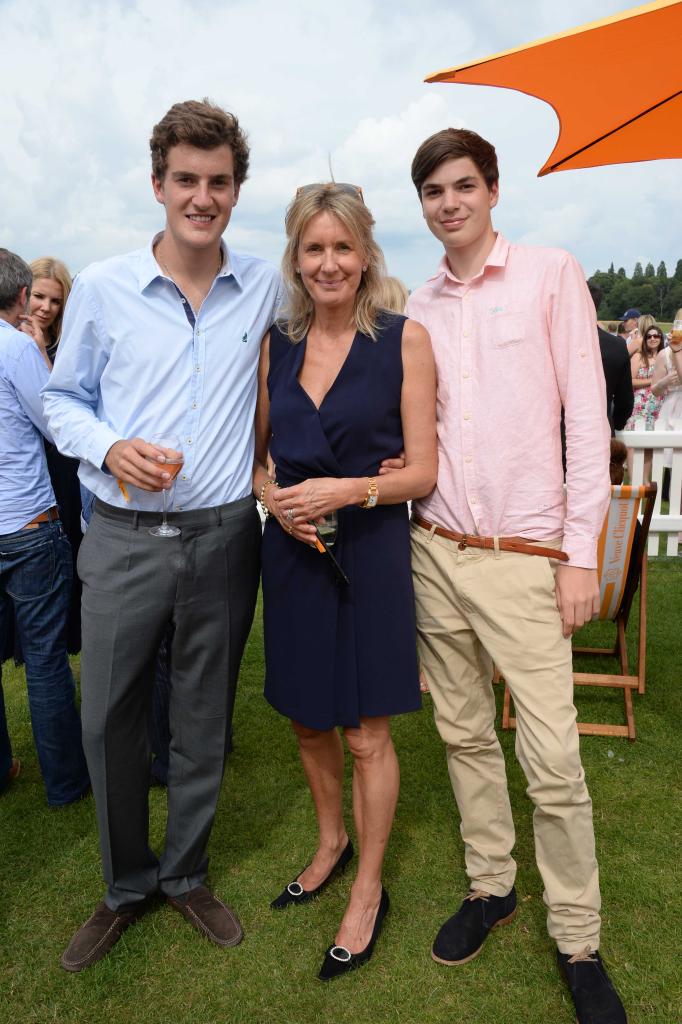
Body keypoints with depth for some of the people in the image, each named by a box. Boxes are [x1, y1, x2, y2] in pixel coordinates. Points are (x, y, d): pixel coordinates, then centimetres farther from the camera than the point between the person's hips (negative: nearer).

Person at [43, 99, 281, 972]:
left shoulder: (264, 288, 3)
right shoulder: (102, 287, -1)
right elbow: (63, 398, 7)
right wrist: (109, 446, -14)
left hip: (224, 537, 1)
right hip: (124, 538, 0)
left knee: (204, 721, 13)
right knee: (109, 721, 8)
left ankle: (185, 875, 36)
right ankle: (126, 884, 33)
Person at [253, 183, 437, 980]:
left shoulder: (404, 339, -7)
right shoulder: (275, 345, 5)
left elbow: (423, 470, -7)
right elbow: (257, 454, 12)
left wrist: (347, 490, -21)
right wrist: (270, 494, -9)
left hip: (370, 551, -4)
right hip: (291, 550, 4)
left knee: (366, 733, 7)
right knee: (307, 719, 18)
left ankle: (368, 891, 30)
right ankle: (331, 843, 45)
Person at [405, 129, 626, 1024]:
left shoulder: (551, 275, 0)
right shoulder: (419, 306, 11)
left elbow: (587, 416, -5)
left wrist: (581, 554, -9)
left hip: (526, 561, -4)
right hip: (435, 553, 4)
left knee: (552, 760, -2)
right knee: (465, 733, 13)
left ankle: (578, 944, 19)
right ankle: (490, 886, 33)